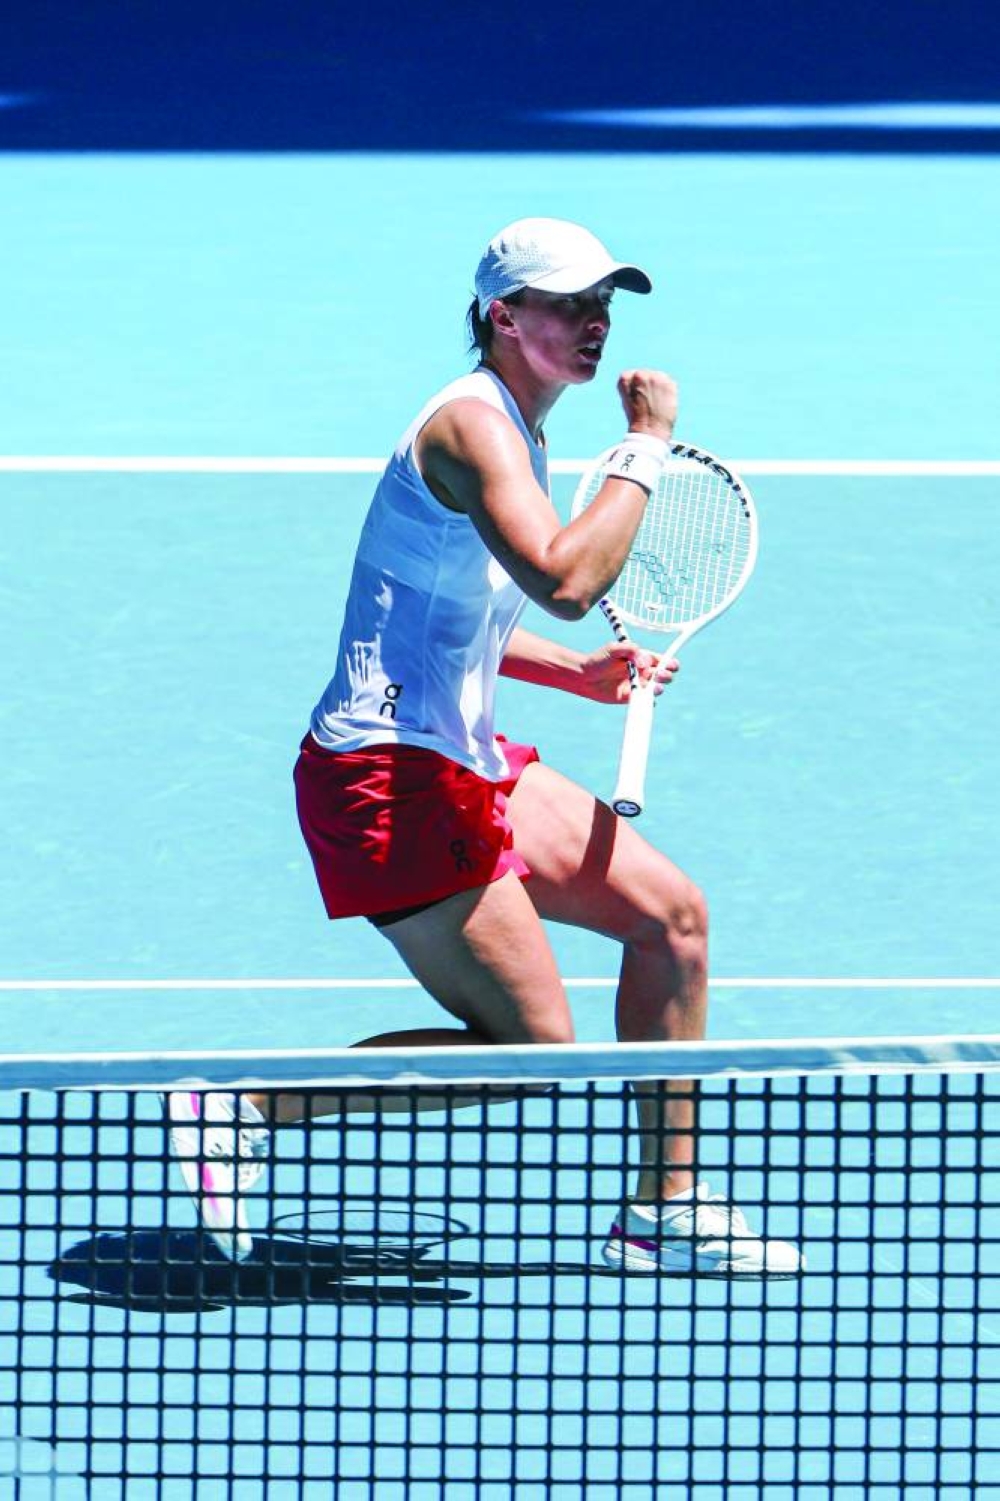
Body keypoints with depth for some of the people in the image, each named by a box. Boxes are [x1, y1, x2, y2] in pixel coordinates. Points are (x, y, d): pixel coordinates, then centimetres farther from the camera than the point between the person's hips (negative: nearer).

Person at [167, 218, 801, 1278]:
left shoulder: (515, 431, 16)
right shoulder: (472, 423, -17)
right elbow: (567, 580, -32)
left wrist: (577, 672, 15)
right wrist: (644, 448, -21)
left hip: (462, 764, 11)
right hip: (393, 781, -11)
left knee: (673, 913, 11)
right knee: (533, 1052, -10)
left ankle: (666, 1213, 18)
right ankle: (244, 1107, -5)